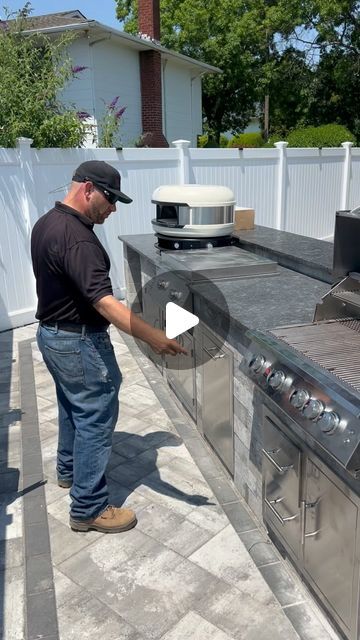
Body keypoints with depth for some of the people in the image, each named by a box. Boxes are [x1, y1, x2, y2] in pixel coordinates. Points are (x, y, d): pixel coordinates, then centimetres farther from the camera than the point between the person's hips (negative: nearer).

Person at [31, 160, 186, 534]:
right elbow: (103, 301, -37)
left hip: (51, 332, 10)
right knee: (96, 418, 0)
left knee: (72, 406, 25)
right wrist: (154, 338, -44)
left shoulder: (46, 223, 6)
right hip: (79, 341, -10)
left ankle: (68, 470, 45)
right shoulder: (76, 238, -26)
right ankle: (88, 509, 12)